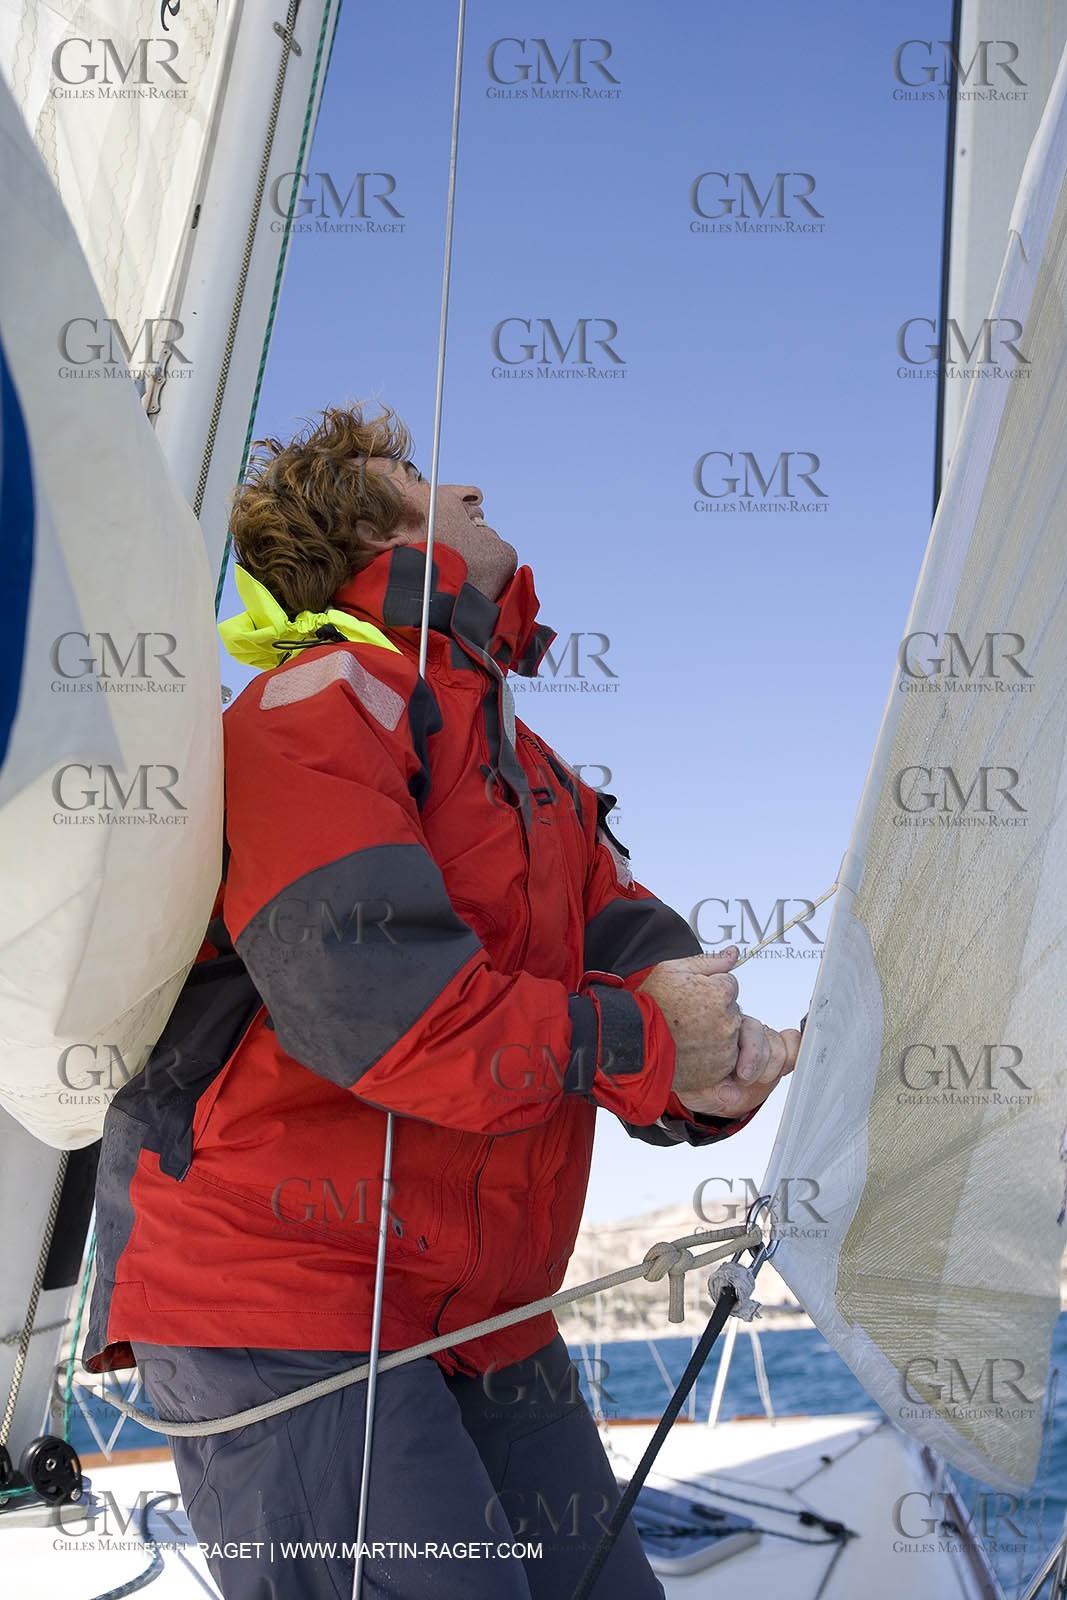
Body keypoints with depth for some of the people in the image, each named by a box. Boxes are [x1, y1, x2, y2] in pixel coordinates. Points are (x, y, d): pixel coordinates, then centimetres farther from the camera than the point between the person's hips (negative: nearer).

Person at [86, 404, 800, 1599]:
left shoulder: (518, 755, 19)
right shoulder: (323, 706, -12)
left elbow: (638, 947, 7)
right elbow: (369, 999, -25)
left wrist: (710, 1068, -16)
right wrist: (643, 1044, -16)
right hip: (284, 1311, -8)